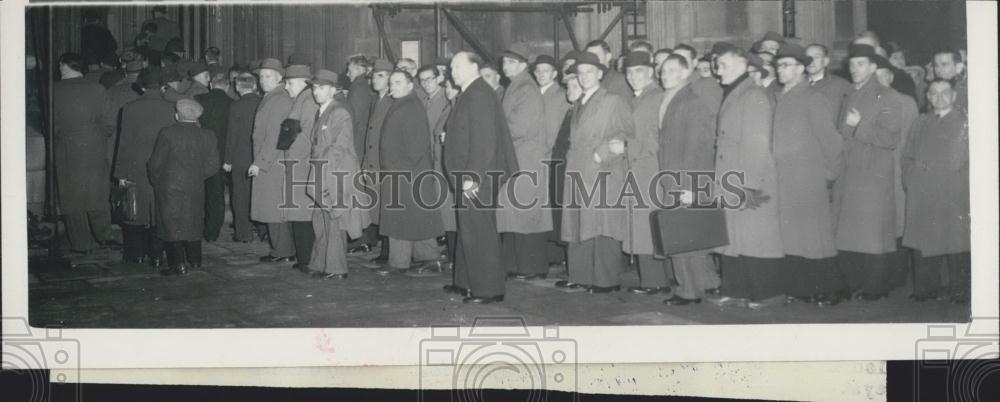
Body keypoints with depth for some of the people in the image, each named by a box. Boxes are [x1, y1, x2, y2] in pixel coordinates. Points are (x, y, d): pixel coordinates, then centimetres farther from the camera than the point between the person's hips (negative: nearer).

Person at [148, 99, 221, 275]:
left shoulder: (168, 134, -10)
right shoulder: (207, 136, -1)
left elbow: (155, 163, -7)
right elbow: (213, 165, 1)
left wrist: (156, 181, 9)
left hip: (170, 188, -4)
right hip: (196, 188, 4)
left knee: (172, 224, 0)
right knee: (193, 224, 17)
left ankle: (178, 264, -4)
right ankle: (194, 260, 21)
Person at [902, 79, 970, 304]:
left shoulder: (965, 123, 6)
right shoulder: (921, 124, 18)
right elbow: (908, 157, 17)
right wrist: (910, 179, 3)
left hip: (954, 195, -3)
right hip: (923, 196, 3)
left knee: (956, 241, -4)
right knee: (923, 242, 2)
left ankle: (959, 292, 1)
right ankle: (925, 289, 8)